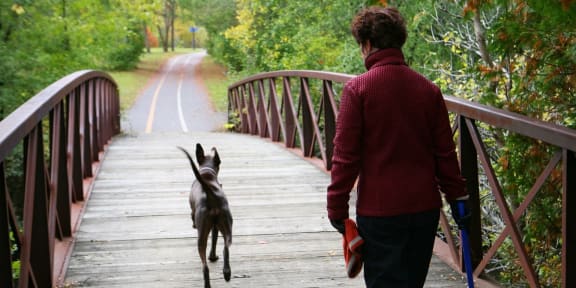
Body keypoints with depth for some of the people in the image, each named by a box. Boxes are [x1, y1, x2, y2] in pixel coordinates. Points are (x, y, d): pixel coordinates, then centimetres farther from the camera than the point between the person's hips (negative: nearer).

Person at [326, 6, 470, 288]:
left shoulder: (357, 88, -10)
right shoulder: (428, 89, 2)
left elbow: (345, 155, -11)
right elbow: (445, 151, 4)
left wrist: (337, 208, -4)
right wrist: (458, 197, 14)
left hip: (378, 210, -4)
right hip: (425, 207, 4)